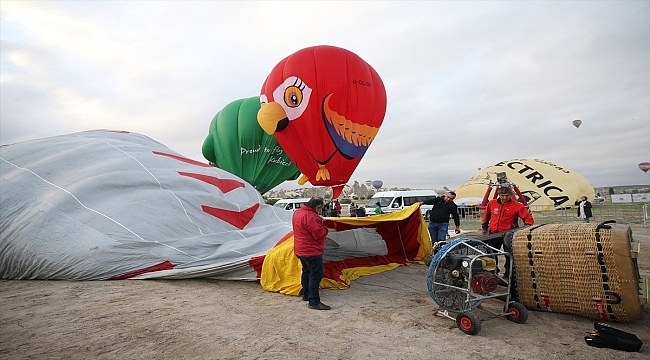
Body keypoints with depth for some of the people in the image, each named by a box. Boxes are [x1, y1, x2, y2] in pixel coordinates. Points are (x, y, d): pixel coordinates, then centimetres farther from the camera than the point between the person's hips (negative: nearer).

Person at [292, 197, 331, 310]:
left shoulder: (298, 212, 7)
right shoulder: (310, 217, -27)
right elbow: (319, 234, -26)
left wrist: (320, 228, 10)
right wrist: (324, 228, -5)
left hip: (301, 250, 11)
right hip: (312, 251, -10)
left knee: (307, 272, 22)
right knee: (316, 274, -5)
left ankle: (306, 295, 34)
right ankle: (314, 302, -3)